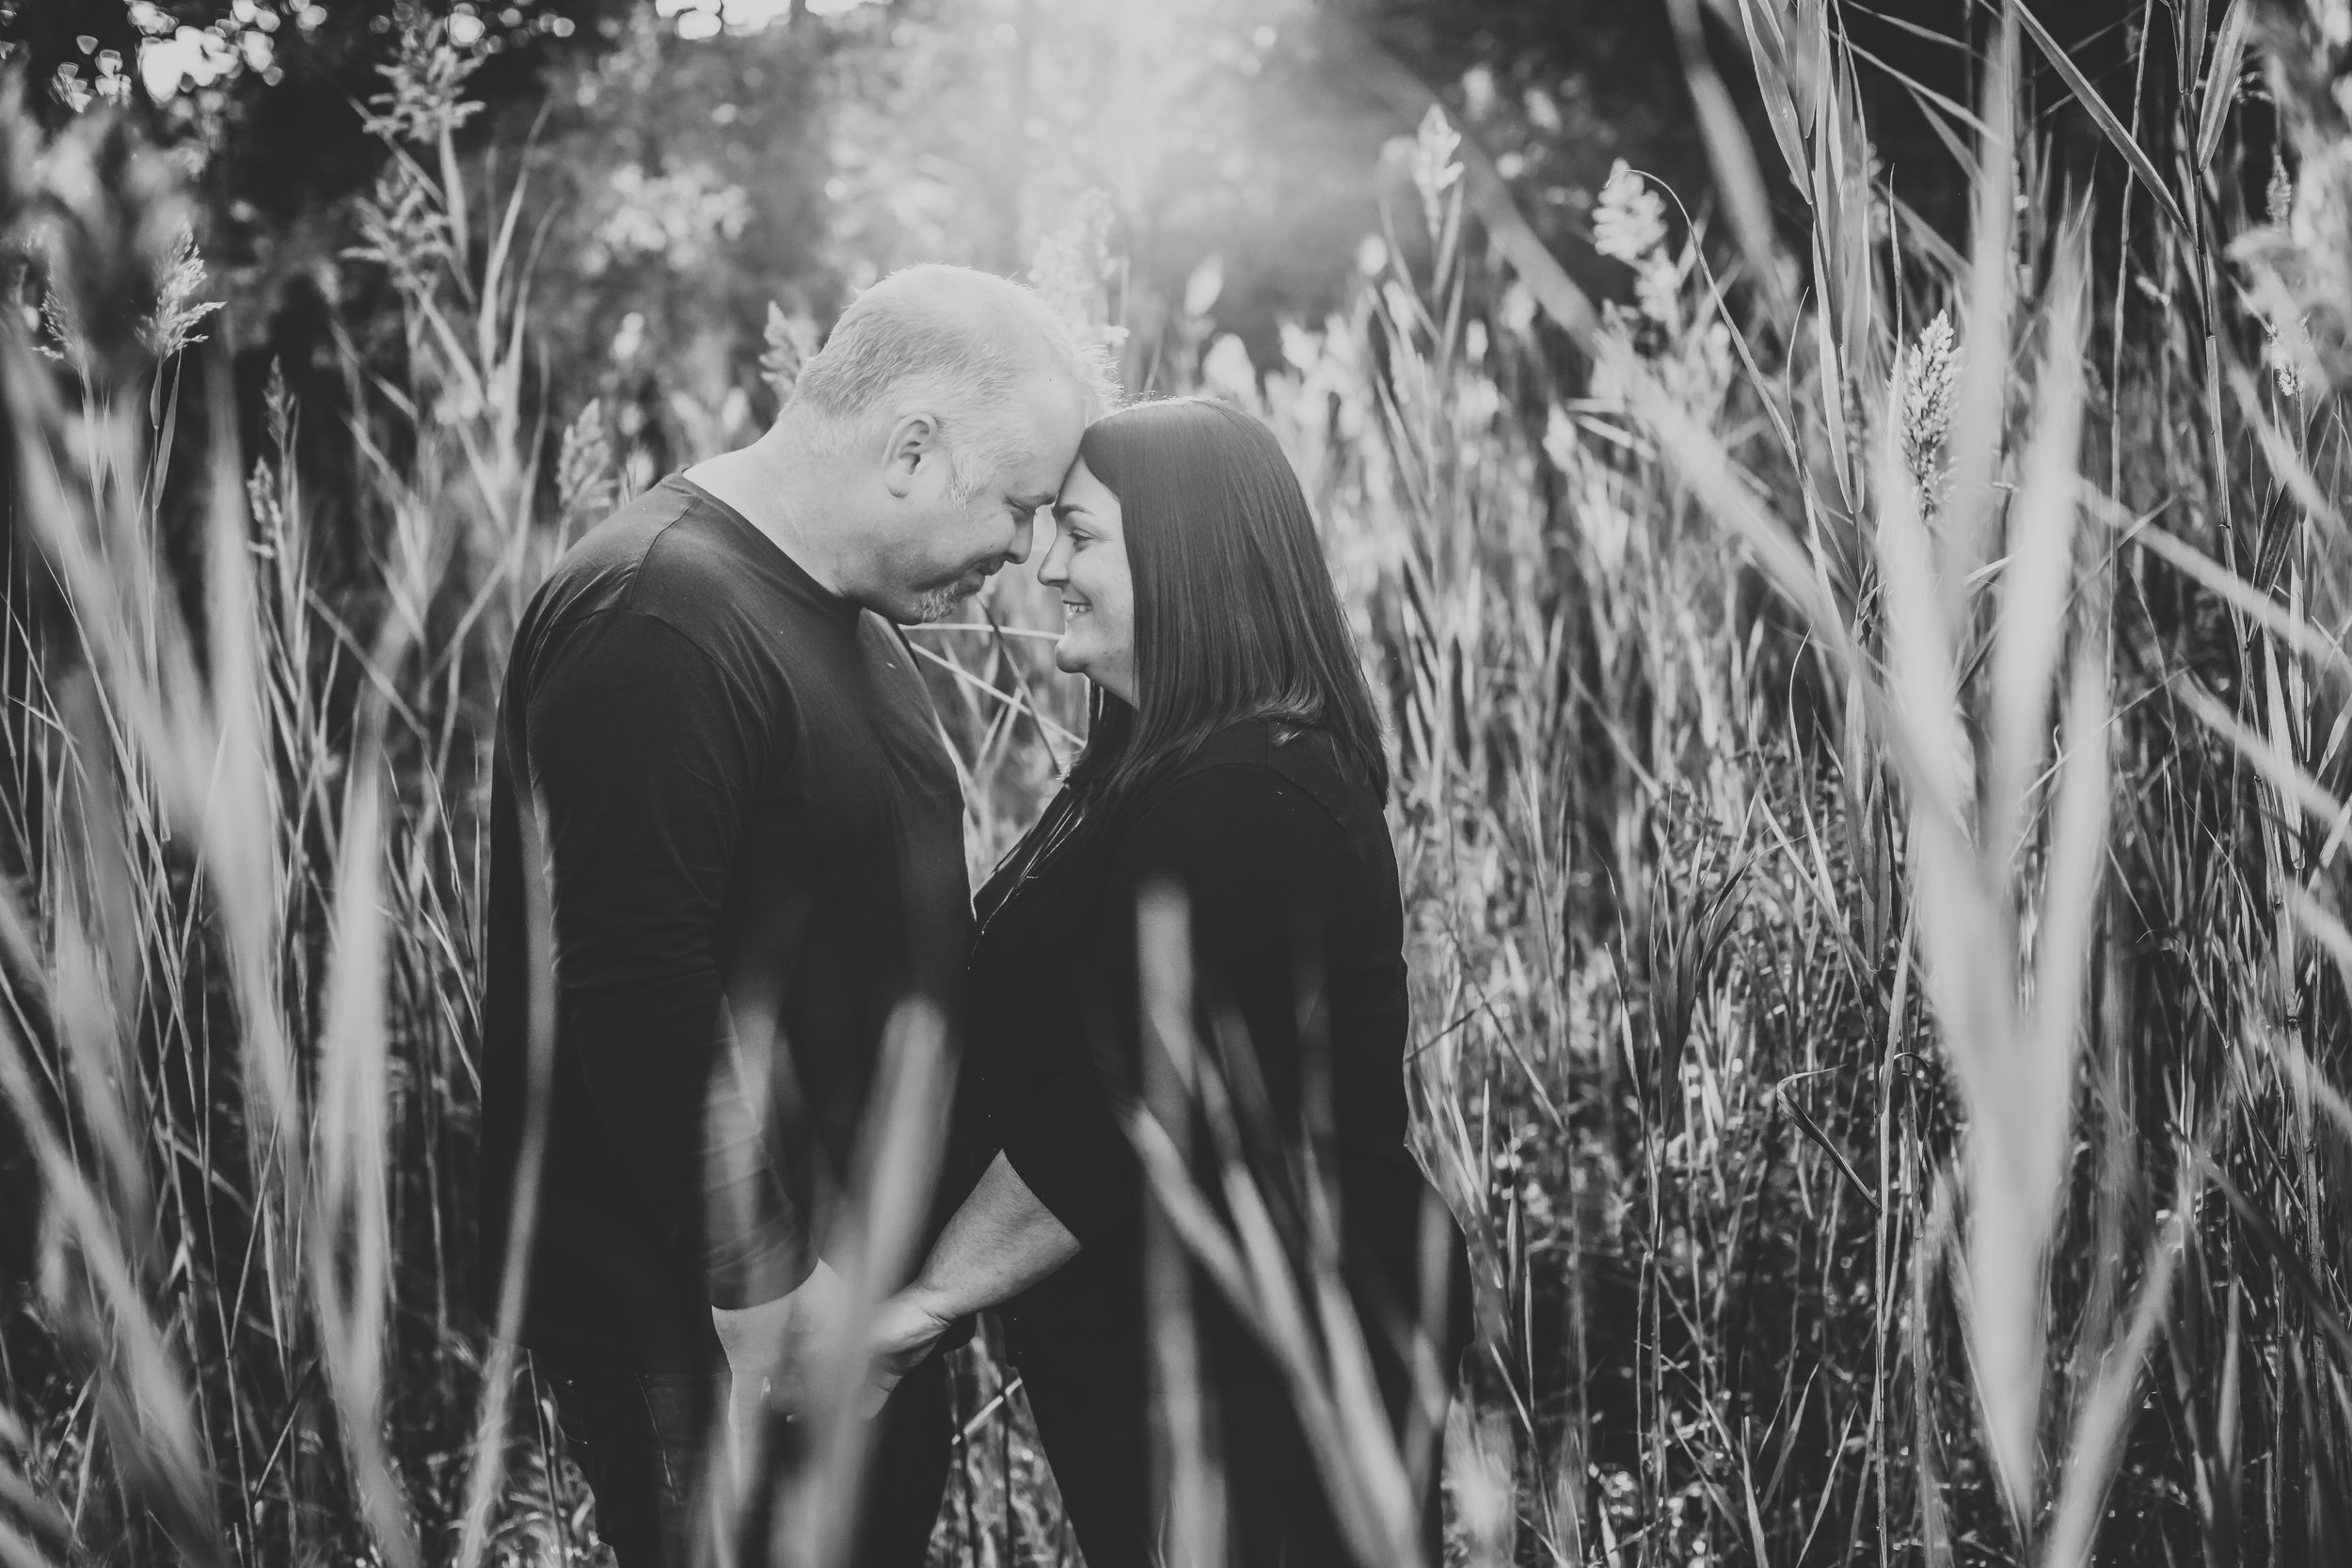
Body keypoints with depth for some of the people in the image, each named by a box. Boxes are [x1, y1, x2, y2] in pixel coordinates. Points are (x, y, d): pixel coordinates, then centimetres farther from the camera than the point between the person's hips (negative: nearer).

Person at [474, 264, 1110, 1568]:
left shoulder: (838, 612, 12)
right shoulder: (657, 621, -21)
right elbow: (638, 1001, -26)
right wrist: (759, 1302, -23)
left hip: (865, 1295, 10)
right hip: (704, 1325, -10)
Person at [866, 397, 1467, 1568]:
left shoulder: (1238, 804, -23)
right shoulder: (1173, 767, 10)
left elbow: (1120, 1118, -25)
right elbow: (1083, 1062, 15)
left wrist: (922, 1302, -18)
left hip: (1258, 1373, -10)